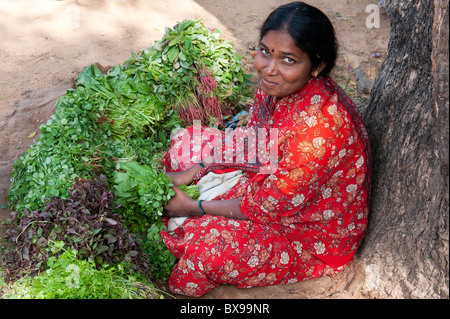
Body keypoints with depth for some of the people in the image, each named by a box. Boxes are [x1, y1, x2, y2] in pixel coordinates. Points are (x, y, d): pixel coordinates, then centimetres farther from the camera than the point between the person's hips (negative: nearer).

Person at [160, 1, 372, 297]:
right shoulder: (277, 87, -13)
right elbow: (251, 146, 6)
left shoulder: (320, 125, -38)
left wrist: (196, 208, -18)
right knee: (188, 143, 7)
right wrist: (192, 172, -3)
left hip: (318, 235, -8)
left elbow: (271, 208, -28)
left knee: (209, 245, -25)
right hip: (271, 181, 8)